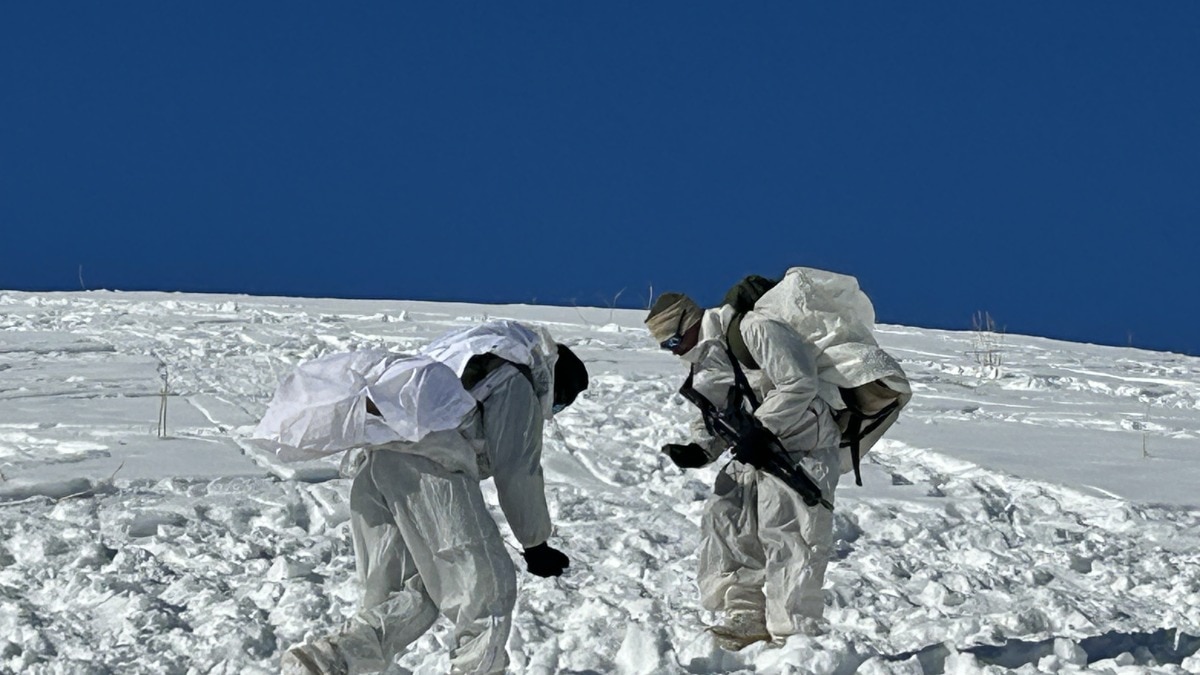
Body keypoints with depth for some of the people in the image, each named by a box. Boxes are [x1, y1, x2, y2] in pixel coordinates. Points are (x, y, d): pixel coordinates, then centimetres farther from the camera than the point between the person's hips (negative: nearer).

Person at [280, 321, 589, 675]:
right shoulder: (518, 384, 7)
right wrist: (536, 544, 10)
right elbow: (518, 471, 1)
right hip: (429, 469, -9)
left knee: (414, 596, 12)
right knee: (488, 590, 3)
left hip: (374, 466, 9)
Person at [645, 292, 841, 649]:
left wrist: (761, 430, -25)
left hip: (804, 448, -10)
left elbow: (798, 384, -24)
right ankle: (748, 618, 12)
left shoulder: (756, 331, -20)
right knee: (725, 519, 5)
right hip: (757, 453, 10)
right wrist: (700, 450, -7)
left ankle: (793, 633, -9)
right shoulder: (703, 367, 10)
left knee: (784, 532, -15)